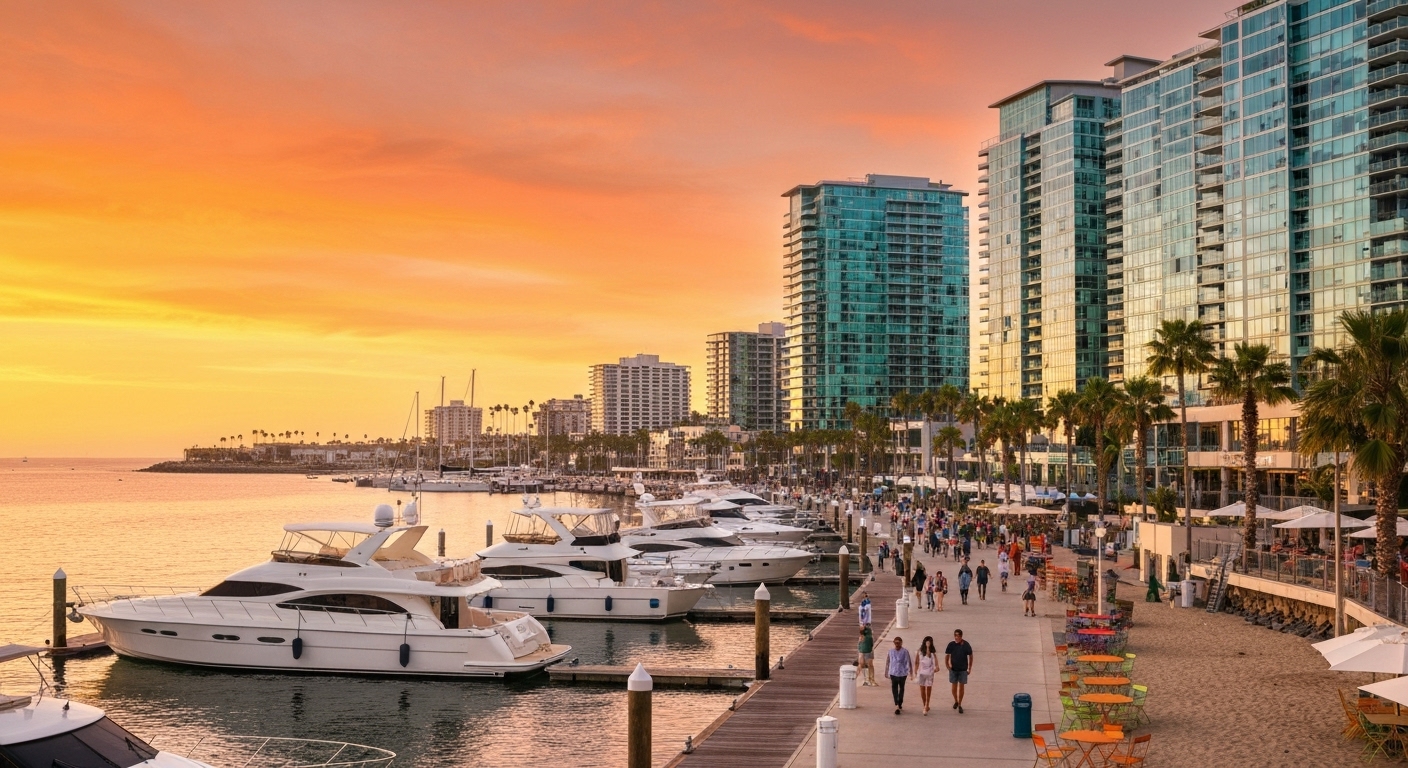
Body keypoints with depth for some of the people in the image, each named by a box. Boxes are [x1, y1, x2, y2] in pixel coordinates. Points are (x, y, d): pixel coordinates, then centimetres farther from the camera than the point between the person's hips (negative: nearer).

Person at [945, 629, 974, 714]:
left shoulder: (966, 645, -11)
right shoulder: (951, 645, -7)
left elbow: (970, 656, 0)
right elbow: (947, 656, 5)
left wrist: (969, 668, 1)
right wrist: (947, 665, -4)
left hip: (963, 669, -1)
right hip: (953, 669, 1)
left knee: (961, 687, 3)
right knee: (954, 687, 10)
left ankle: (960, 705, 13)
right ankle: (956, 701, 33)